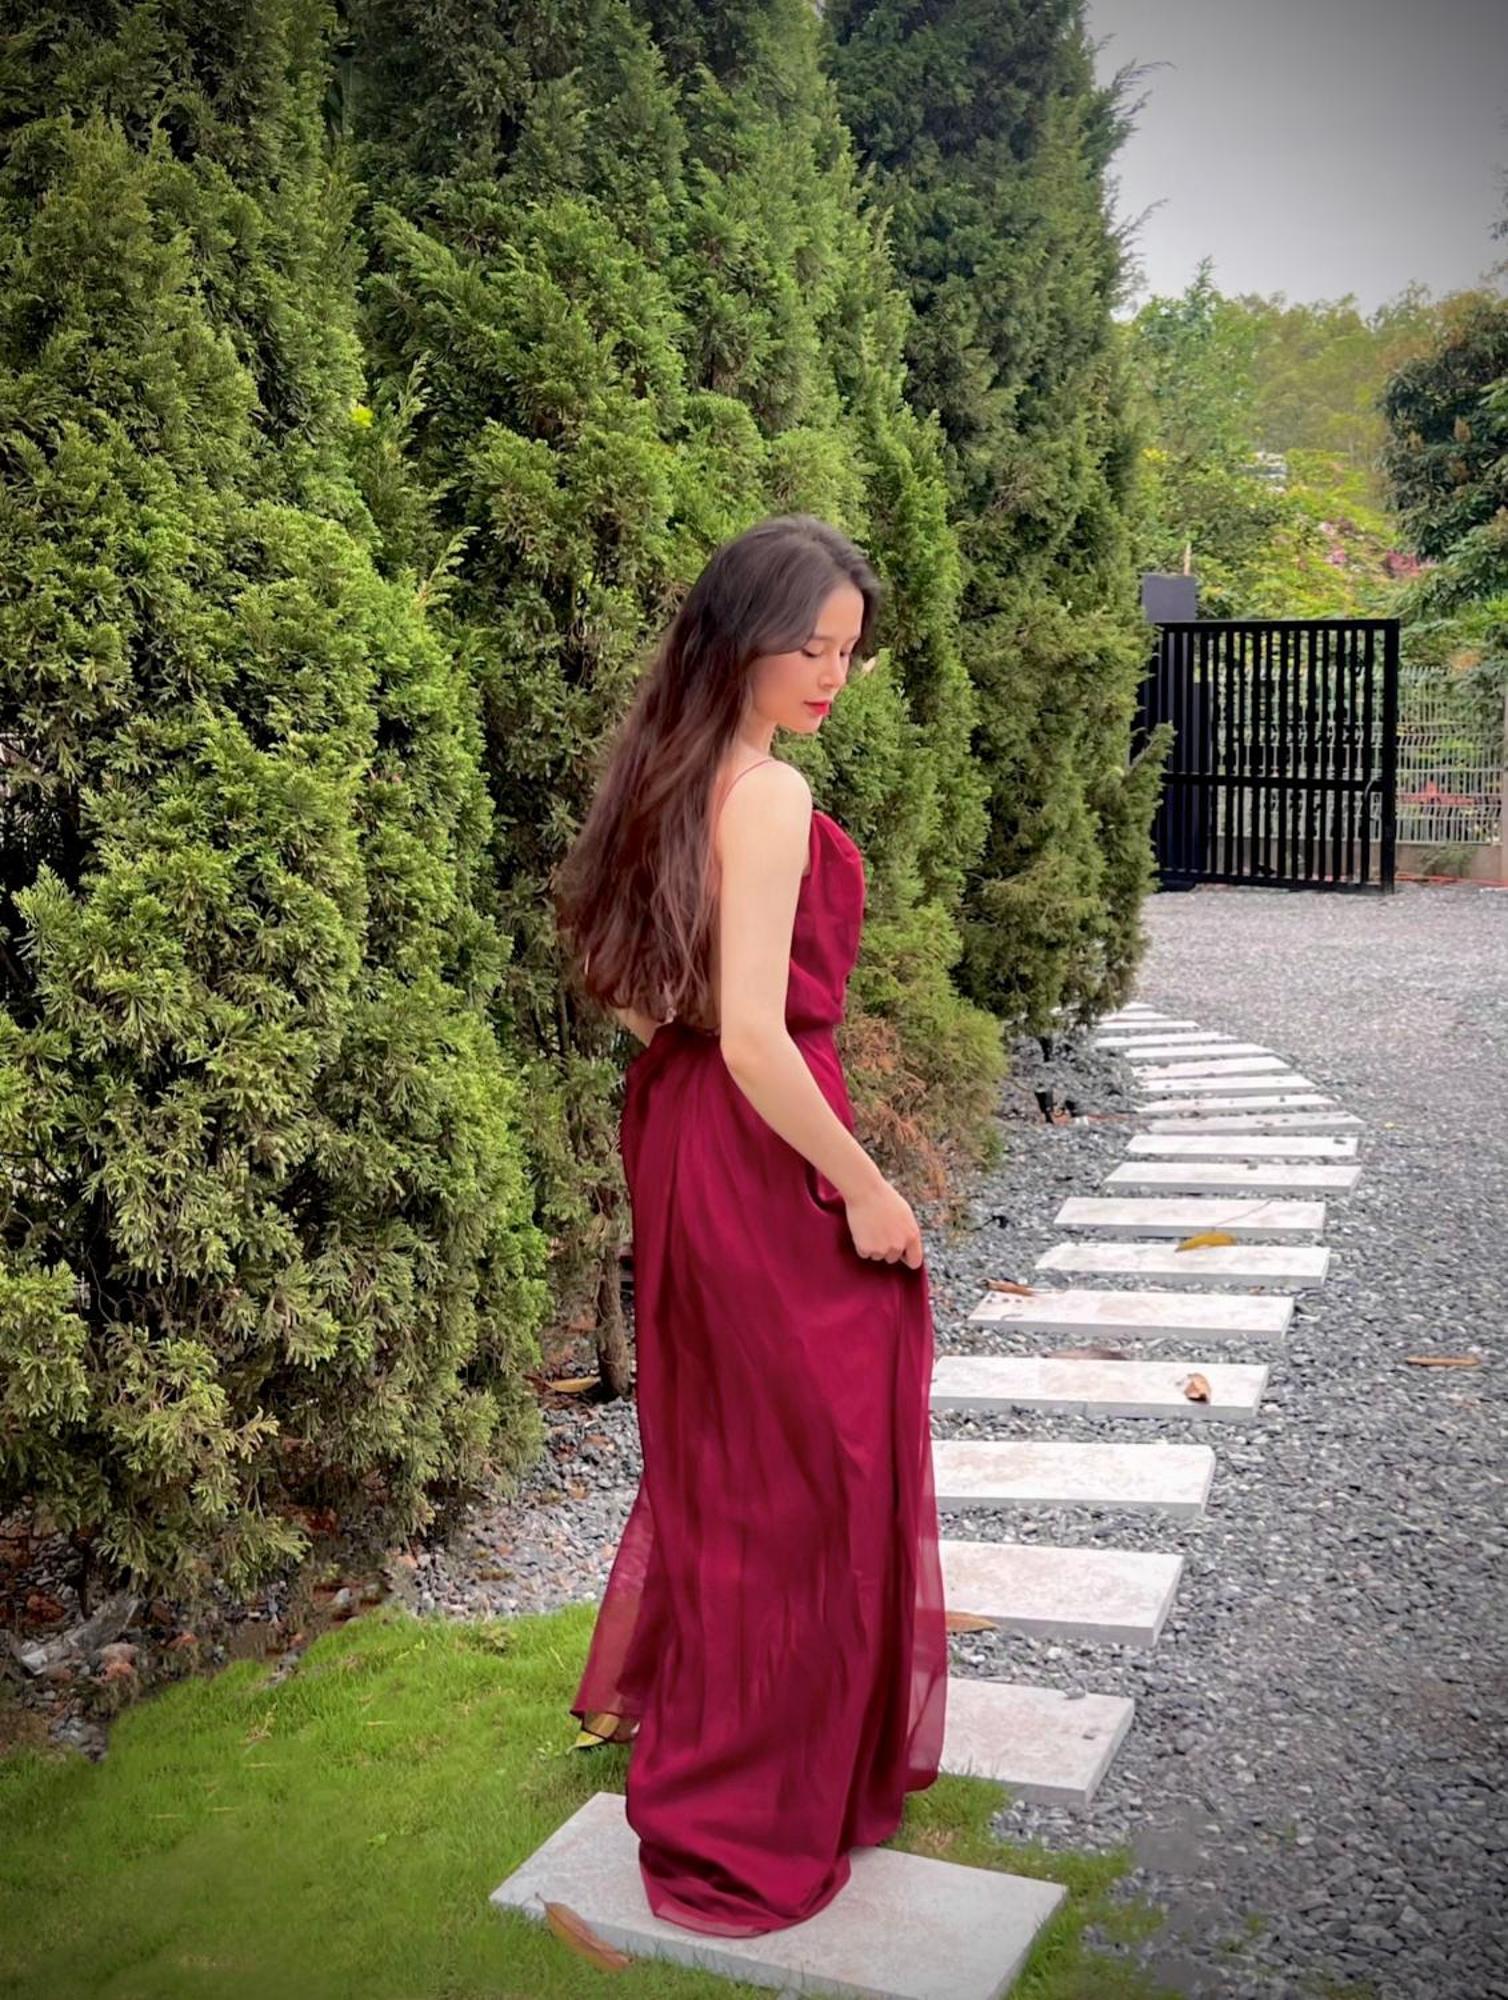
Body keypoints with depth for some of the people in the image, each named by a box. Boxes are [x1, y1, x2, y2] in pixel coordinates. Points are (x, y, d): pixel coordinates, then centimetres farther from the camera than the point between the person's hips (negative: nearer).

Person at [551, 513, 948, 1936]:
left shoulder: (667, 776, 6)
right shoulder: (771, 797, -22)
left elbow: (618, 976, 13)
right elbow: (757, 1038, -26)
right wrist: (864, 1188, -17)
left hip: (677, 1131, 9)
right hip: (765, 1161, -9)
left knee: (708, 1434, 26)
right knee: (799, 1466, 6)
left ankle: (646, 1689, 47)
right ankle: (759, 1813, 22)